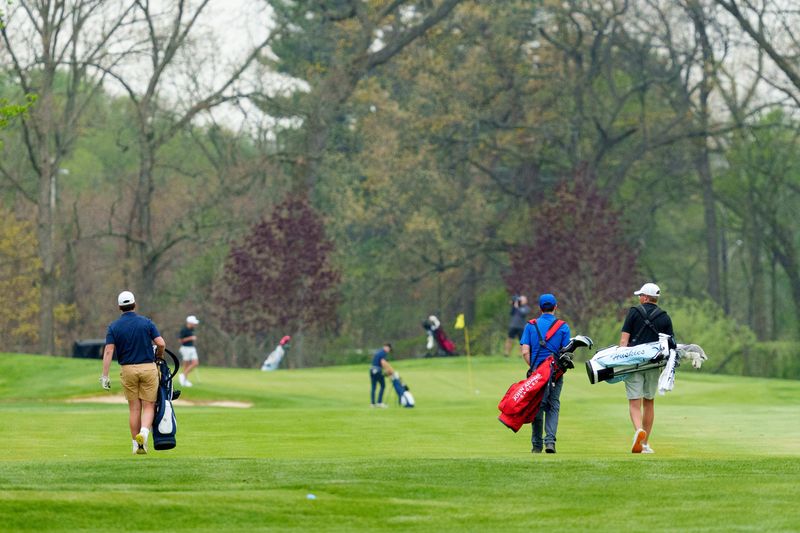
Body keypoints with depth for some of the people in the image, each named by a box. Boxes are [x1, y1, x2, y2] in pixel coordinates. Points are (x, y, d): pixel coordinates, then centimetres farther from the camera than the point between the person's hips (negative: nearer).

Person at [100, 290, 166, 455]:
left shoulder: (114, 327, 0)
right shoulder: (146, 322, -2)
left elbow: (108, 351, -8)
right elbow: (161, 344, -8)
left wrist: (104, 376, -9)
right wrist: (159, 357, 14)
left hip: (128, 369, 1)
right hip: (148, 367, -1)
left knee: (134, 408, 10)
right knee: (149, 406, 5)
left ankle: (136, 444, 12)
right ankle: (144, 433, -21)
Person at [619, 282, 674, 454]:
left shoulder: (634, 312, 1)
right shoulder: (665, 318, 7)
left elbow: (624, 340, -5)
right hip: (654, 365, 3)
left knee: (634, 402, -5)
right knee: (649, 402, 14)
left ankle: (639, 430, -32)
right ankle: (645, 443, 18)